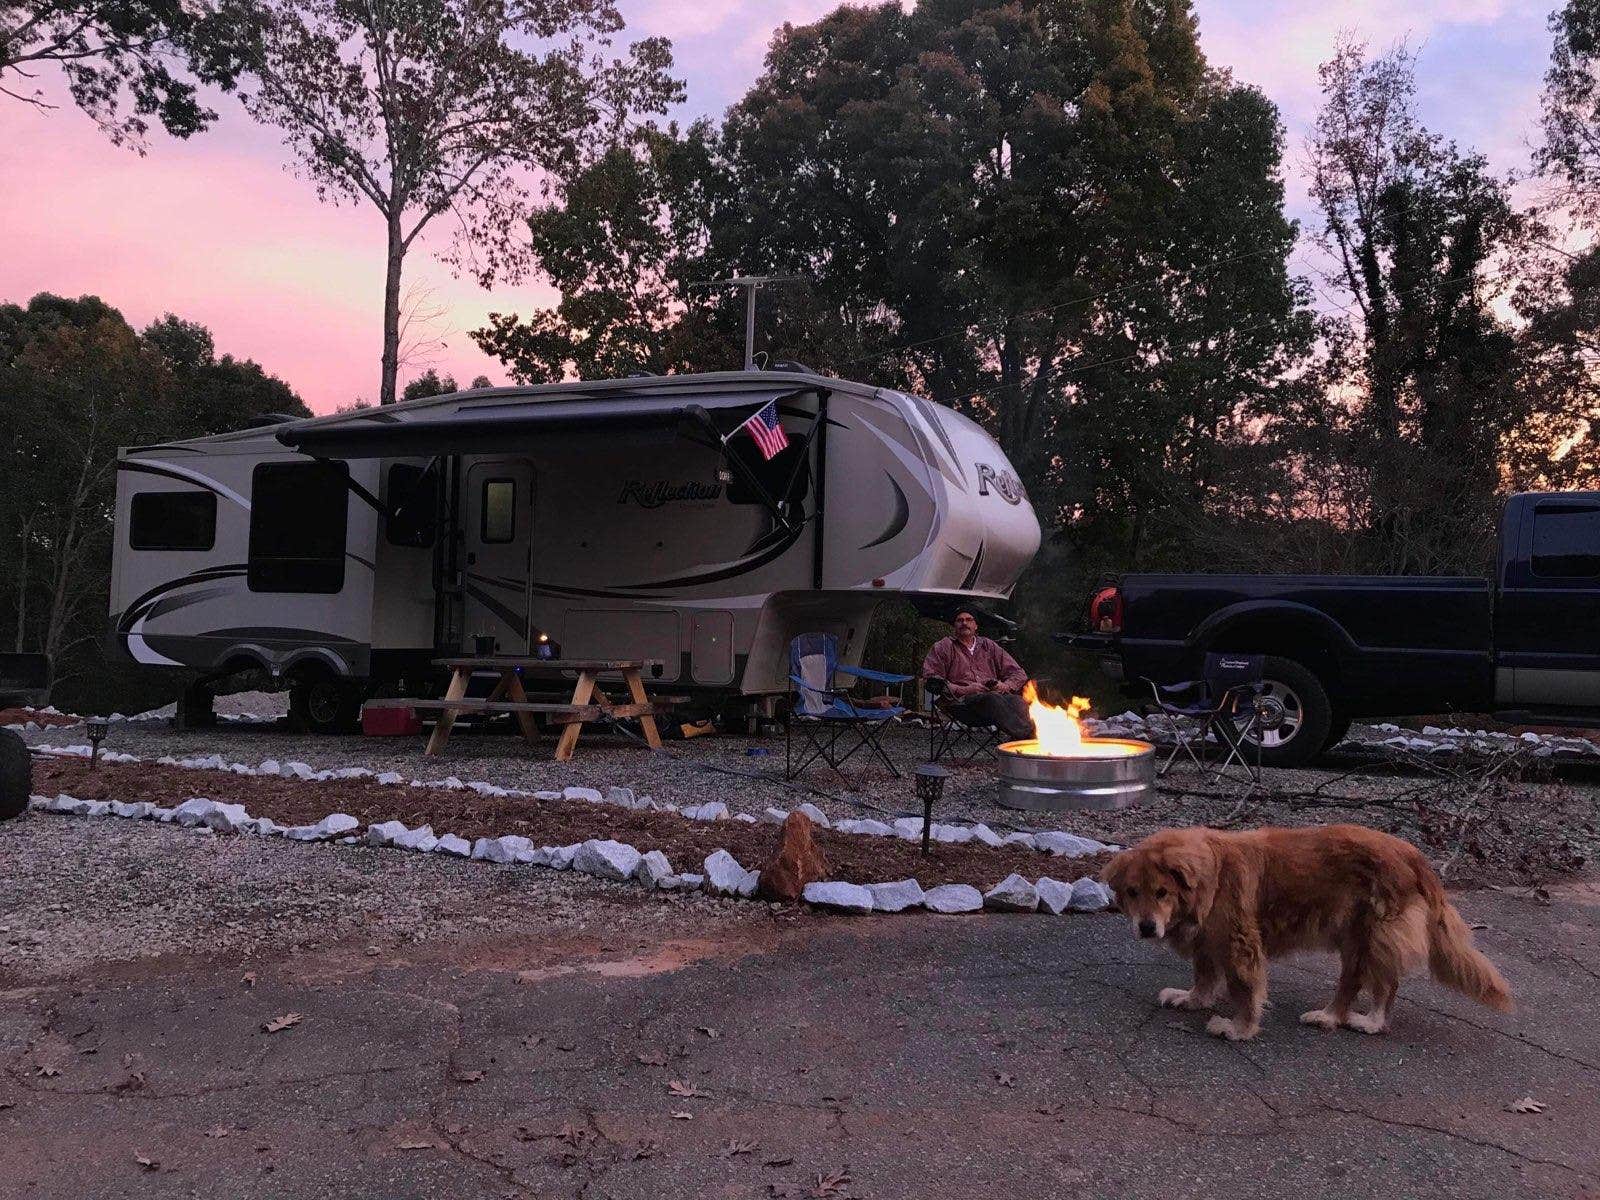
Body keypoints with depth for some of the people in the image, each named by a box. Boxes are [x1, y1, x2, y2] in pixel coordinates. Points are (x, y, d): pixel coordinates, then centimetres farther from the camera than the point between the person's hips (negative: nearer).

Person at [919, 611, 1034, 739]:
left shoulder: (989, 646, 27)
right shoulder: (943, 646, 17)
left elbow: (1019, 674, 24)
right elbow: (930, 679, 3)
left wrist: (1005, 686, -1)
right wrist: (964, 690, -8)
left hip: (996, 694, 4)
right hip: (961, 701, -4)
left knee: (1017, 701, -33)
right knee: (993, 699, -38)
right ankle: (1027, 734, -57)